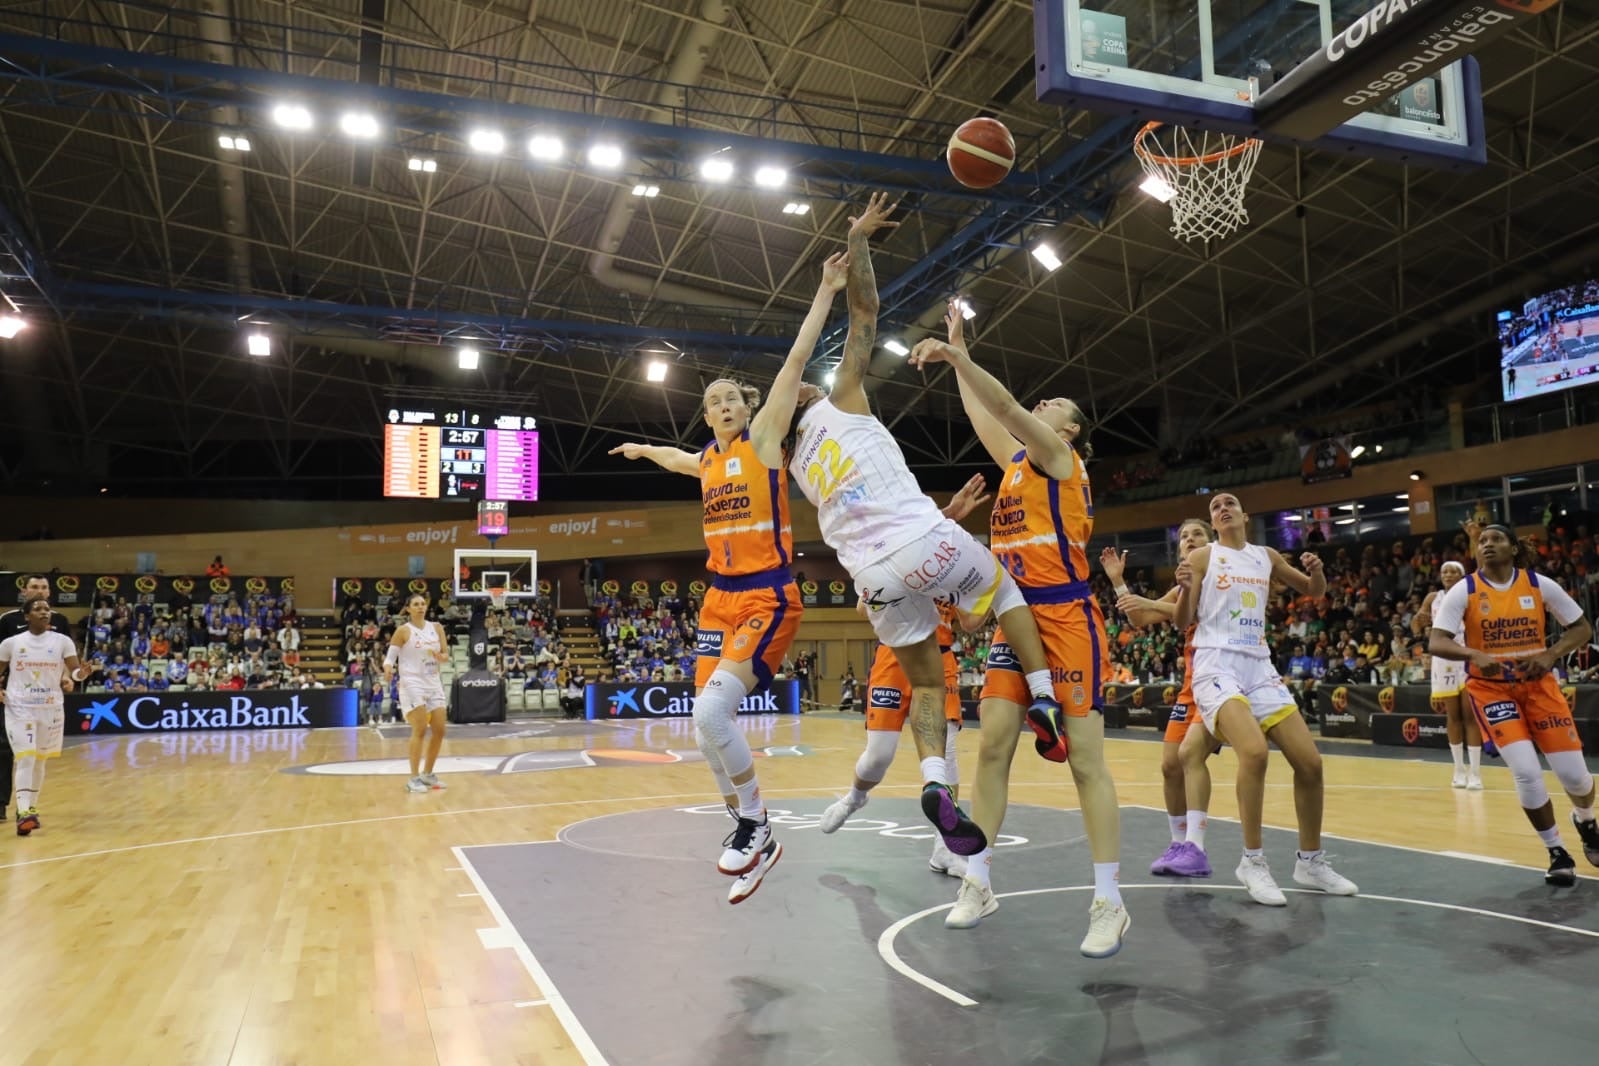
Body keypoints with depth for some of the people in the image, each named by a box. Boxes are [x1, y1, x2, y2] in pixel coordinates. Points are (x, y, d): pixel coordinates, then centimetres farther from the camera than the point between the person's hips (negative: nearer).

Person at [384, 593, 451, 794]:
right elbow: (390, 656, -6)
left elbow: (446, 656, 10)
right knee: (420, 730, -13)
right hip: (412, 683, -6)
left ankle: (428, 773, 20)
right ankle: (414, 778, -6)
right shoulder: (403, 630, -5)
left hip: (434, 683, 6)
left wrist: (441, 657, -13)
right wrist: (388, 669, -27)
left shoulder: (437, 628, 8)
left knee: (439, 730, 6)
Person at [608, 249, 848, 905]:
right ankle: (748, 836, 17)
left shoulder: (764, 440, -2)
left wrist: (826, 292, -15)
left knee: (713, 710, -23)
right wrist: (642, 450, 57)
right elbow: (676, 459, 40)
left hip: (769, 598, -7)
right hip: (719, 599, 7)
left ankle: (755, 824, -2)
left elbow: (795, 363, -10)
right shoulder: (706, 461, 15)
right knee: (707, 729, 2)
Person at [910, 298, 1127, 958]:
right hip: (1016, 620, 7)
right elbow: (983, 416, 28)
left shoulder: (1059, 455, -1)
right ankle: (978, 884, 8)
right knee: (992, 745, 1)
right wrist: (959, 352, 30)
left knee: (1085, 758, -6)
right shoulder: (1017, 461, 19)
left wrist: (954, 356, -20)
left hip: (1067, 618, -7)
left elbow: (1007, 409, -16)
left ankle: (1109, 903, 2)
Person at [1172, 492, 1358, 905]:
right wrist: (1184, 588, -23)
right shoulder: (1202, 557, 1)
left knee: (1310, 762, 0)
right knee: (1254, 751, -28)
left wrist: (1317, 571, 2)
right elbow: (1183, 622, -2)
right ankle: (1253, 861, -13)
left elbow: (1314, 593, 25)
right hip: (1217, 665, -5)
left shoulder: (1267, 556, 14)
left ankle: (1311, 861, 18)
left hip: (1260, 667, 5)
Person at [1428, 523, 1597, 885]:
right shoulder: (1463, 591, -10)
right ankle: (1557, 853, 8)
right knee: (1526, 772, -15)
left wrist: (1551, 655, -16)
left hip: (1538, 684, 2)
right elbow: (1436, 643, -17)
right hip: (1490, 688, -2)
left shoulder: (1539, 585, -5)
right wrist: (1474, 655, -36)